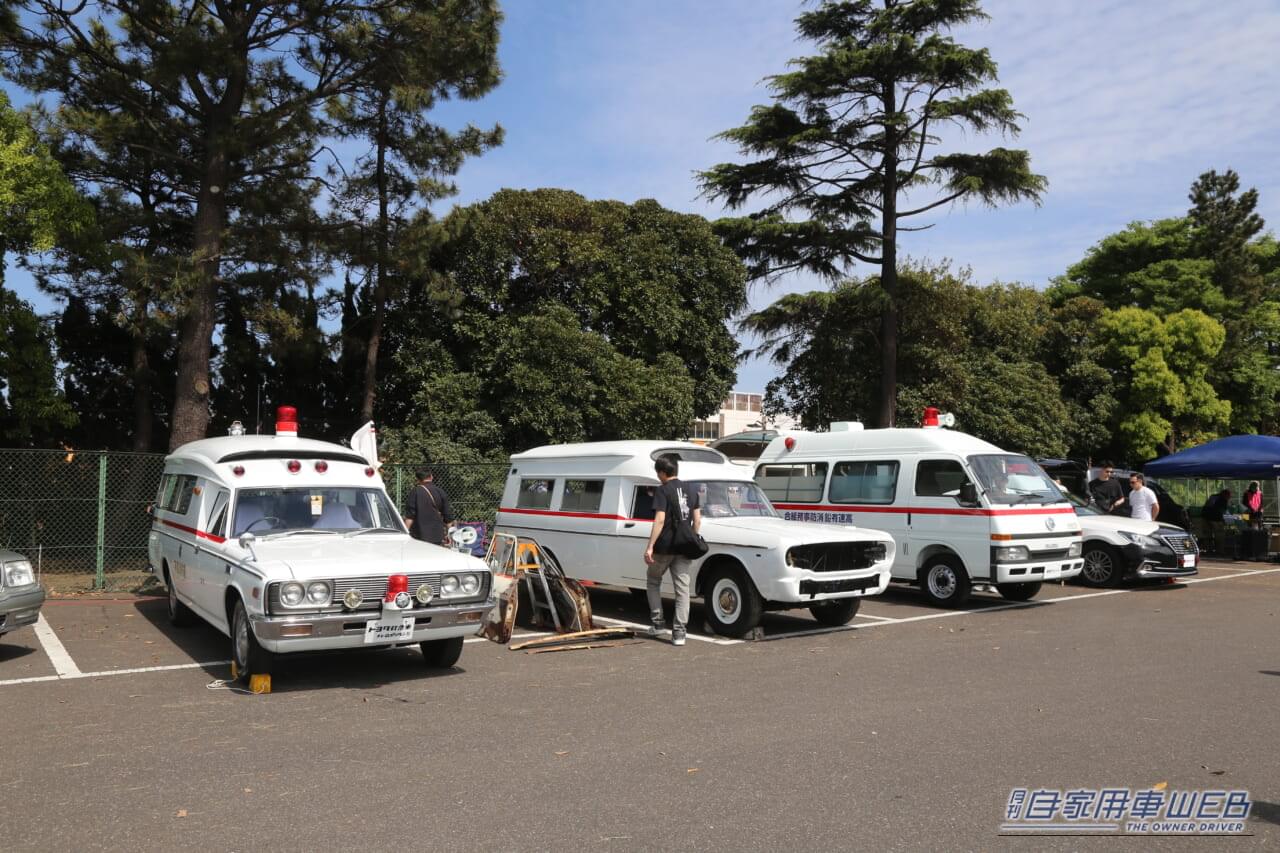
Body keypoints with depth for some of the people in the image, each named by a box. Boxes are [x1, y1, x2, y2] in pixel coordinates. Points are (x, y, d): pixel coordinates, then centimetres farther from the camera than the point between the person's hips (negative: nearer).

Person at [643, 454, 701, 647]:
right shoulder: (691, 492, 9)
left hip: (664, 546, -4)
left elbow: (660, 520, -18)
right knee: (682, 588, 4)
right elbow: (697, 520, 9)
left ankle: (658, 623, 14)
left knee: (653, 581, 17)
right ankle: (679, 632, 1)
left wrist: (650, 547, -19)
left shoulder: (662, 491, -9)